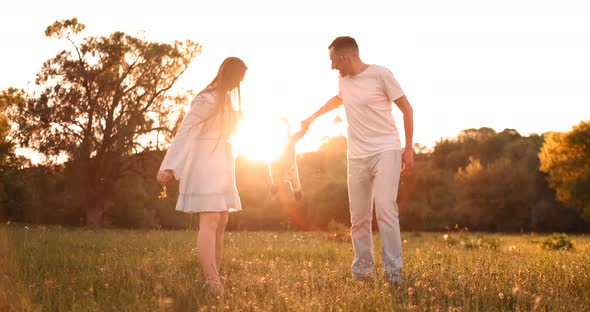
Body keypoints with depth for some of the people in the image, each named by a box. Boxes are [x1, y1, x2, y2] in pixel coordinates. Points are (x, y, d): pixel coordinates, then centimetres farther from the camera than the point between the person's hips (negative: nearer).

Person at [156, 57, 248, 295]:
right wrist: (169, 166, -24)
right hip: (205, 164, -10)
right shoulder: (208, 100, -12)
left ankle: (213, 280, 11)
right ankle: (213, 284, -25)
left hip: (220, 167, 10)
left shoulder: (225, 99, 17)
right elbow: (184, 132, -17)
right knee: (210, 222, -18)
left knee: (220, 223, 8)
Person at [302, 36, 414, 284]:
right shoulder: (343, 79, 10)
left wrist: (408, 148, -5)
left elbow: (406, 109, -2)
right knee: (359, 216, 4)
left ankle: (393, 270, -13)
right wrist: (312, 118, 43)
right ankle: (362, 266, 17)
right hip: (357, 156, 6)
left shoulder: (380, 75, -8)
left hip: (386, 151, -5)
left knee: (385, 209, -18)